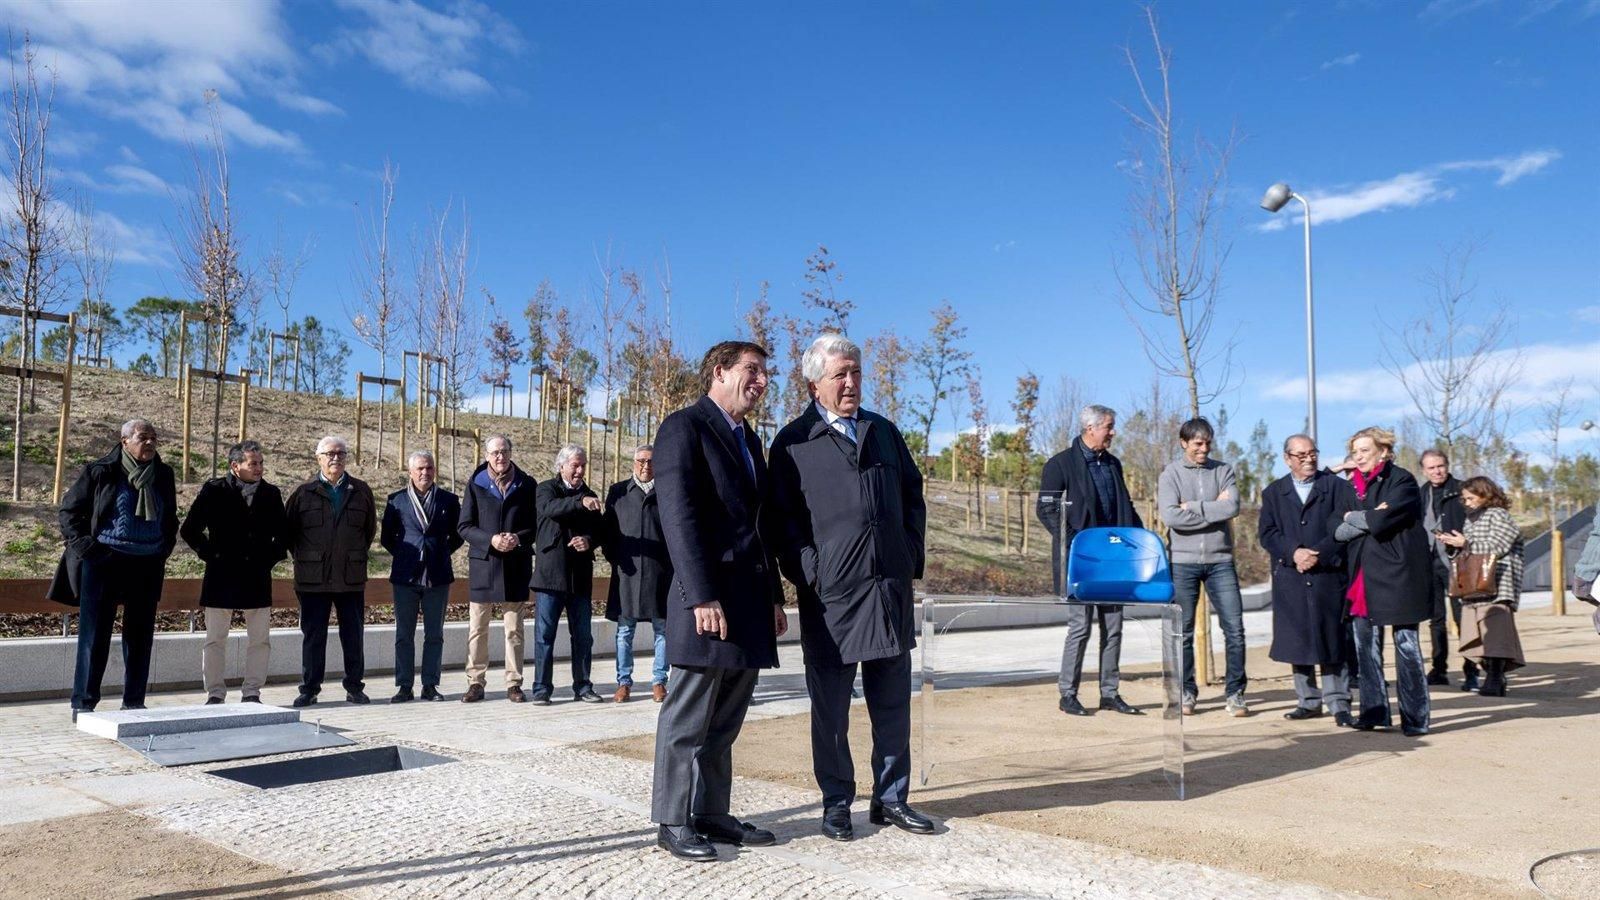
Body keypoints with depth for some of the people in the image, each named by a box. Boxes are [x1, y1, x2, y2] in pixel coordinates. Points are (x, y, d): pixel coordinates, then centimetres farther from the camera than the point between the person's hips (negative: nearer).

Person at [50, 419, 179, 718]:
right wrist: (82, 545, -5)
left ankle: (134, 702, 17)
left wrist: (166, 546, 10)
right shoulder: (100, 472, -4)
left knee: (140, 635, 8)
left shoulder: (163, 475, 9)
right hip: (104, 562, -4)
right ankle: (83, 703, 8)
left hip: (148, 565, 4)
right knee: (95, 634, 0)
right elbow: (69, 509, 4)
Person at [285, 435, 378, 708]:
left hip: (352, 578, 1)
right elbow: (287, 530, 9)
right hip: (314, 579, -1)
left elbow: (370, 528, 16)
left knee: (353, 635, 7)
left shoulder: (361, 491, 7)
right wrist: (303, 557, 7)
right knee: (312, 635, 5)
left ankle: (354, 687, 17)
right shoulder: (304, 493, 2)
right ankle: (309, 688, 14)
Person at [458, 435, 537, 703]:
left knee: (514, 629, 6)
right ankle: (476, 682, 13)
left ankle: (514, 683, 13)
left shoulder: (526, 485, 5)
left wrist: (518, 539, -14)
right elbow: (464, 527, 0)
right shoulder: (476, 484, 3)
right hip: (483, 563, 0)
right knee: (477, 628, 4)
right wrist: (490, 540, -16)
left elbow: (537, 524, 6)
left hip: (516, 564, 0)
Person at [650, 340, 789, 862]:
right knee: (689, 717, 0)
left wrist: (774, 596, 16)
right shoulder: (684, 427, -5)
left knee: (725, 720, 12)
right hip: (709, 597, -8)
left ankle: (712, 814, 20)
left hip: (751, 598, 8)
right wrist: (702, 597, -21)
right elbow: (679, 516, -15)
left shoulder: (748, 441, 21)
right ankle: (673, 823, 10)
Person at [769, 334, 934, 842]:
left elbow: (913, 495, 19)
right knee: (830, 709, 5)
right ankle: (836, 804, 18)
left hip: (891, 591, 5)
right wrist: (808, 575, -11)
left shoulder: (883, 432, 16)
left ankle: (891, 799, 24)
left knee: (893, 704, 11)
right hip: (830, 595, -4)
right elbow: (782, 519, -2)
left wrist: (912, 557, 8)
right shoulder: (793, 443, 1)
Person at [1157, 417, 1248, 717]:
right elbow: (1171, 516, -14)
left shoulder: (1223, 471, 7)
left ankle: (1235, 692, 11)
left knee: (1235, 628, 0)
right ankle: (1187, 692, 16)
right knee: (1183, 632, 5)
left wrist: (1193, 507, -11)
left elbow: (1232, 507, -9)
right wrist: (1214, 509, -9)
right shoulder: (1170, 474, 1)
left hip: (1220, 560, 2)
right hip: (1183, 561, -1)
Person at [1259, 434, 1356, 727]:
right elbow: (1267, 534, 2)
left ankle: (1339, 704, 4)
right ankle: (1308, 701, 16)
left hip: (1329, 575, -2)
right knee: (1297, 641, 6)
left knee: (1333, 640, -2)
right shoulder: (1273, 492, 12)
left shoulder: (1337, 487, 6)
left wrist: (1319, 554, -15)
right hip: (1290, 578, 2)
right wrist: (1294, 552, -14)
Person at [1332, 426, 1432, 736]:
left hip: (1397, 576, -6)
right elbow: (1336, 528, 2)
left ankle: (1415, 719, 6)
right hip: (1363, 579, 6)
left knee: (1406, 645, 0)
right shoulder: (1356, 487, 14)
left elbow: (1383, 521, -19)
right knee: (1365, 644, 8)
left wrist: (1354, 517, -2)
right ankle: (1374, 710, 17)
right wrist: (1370, 518, -11)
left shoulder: (1402, 481, -6)